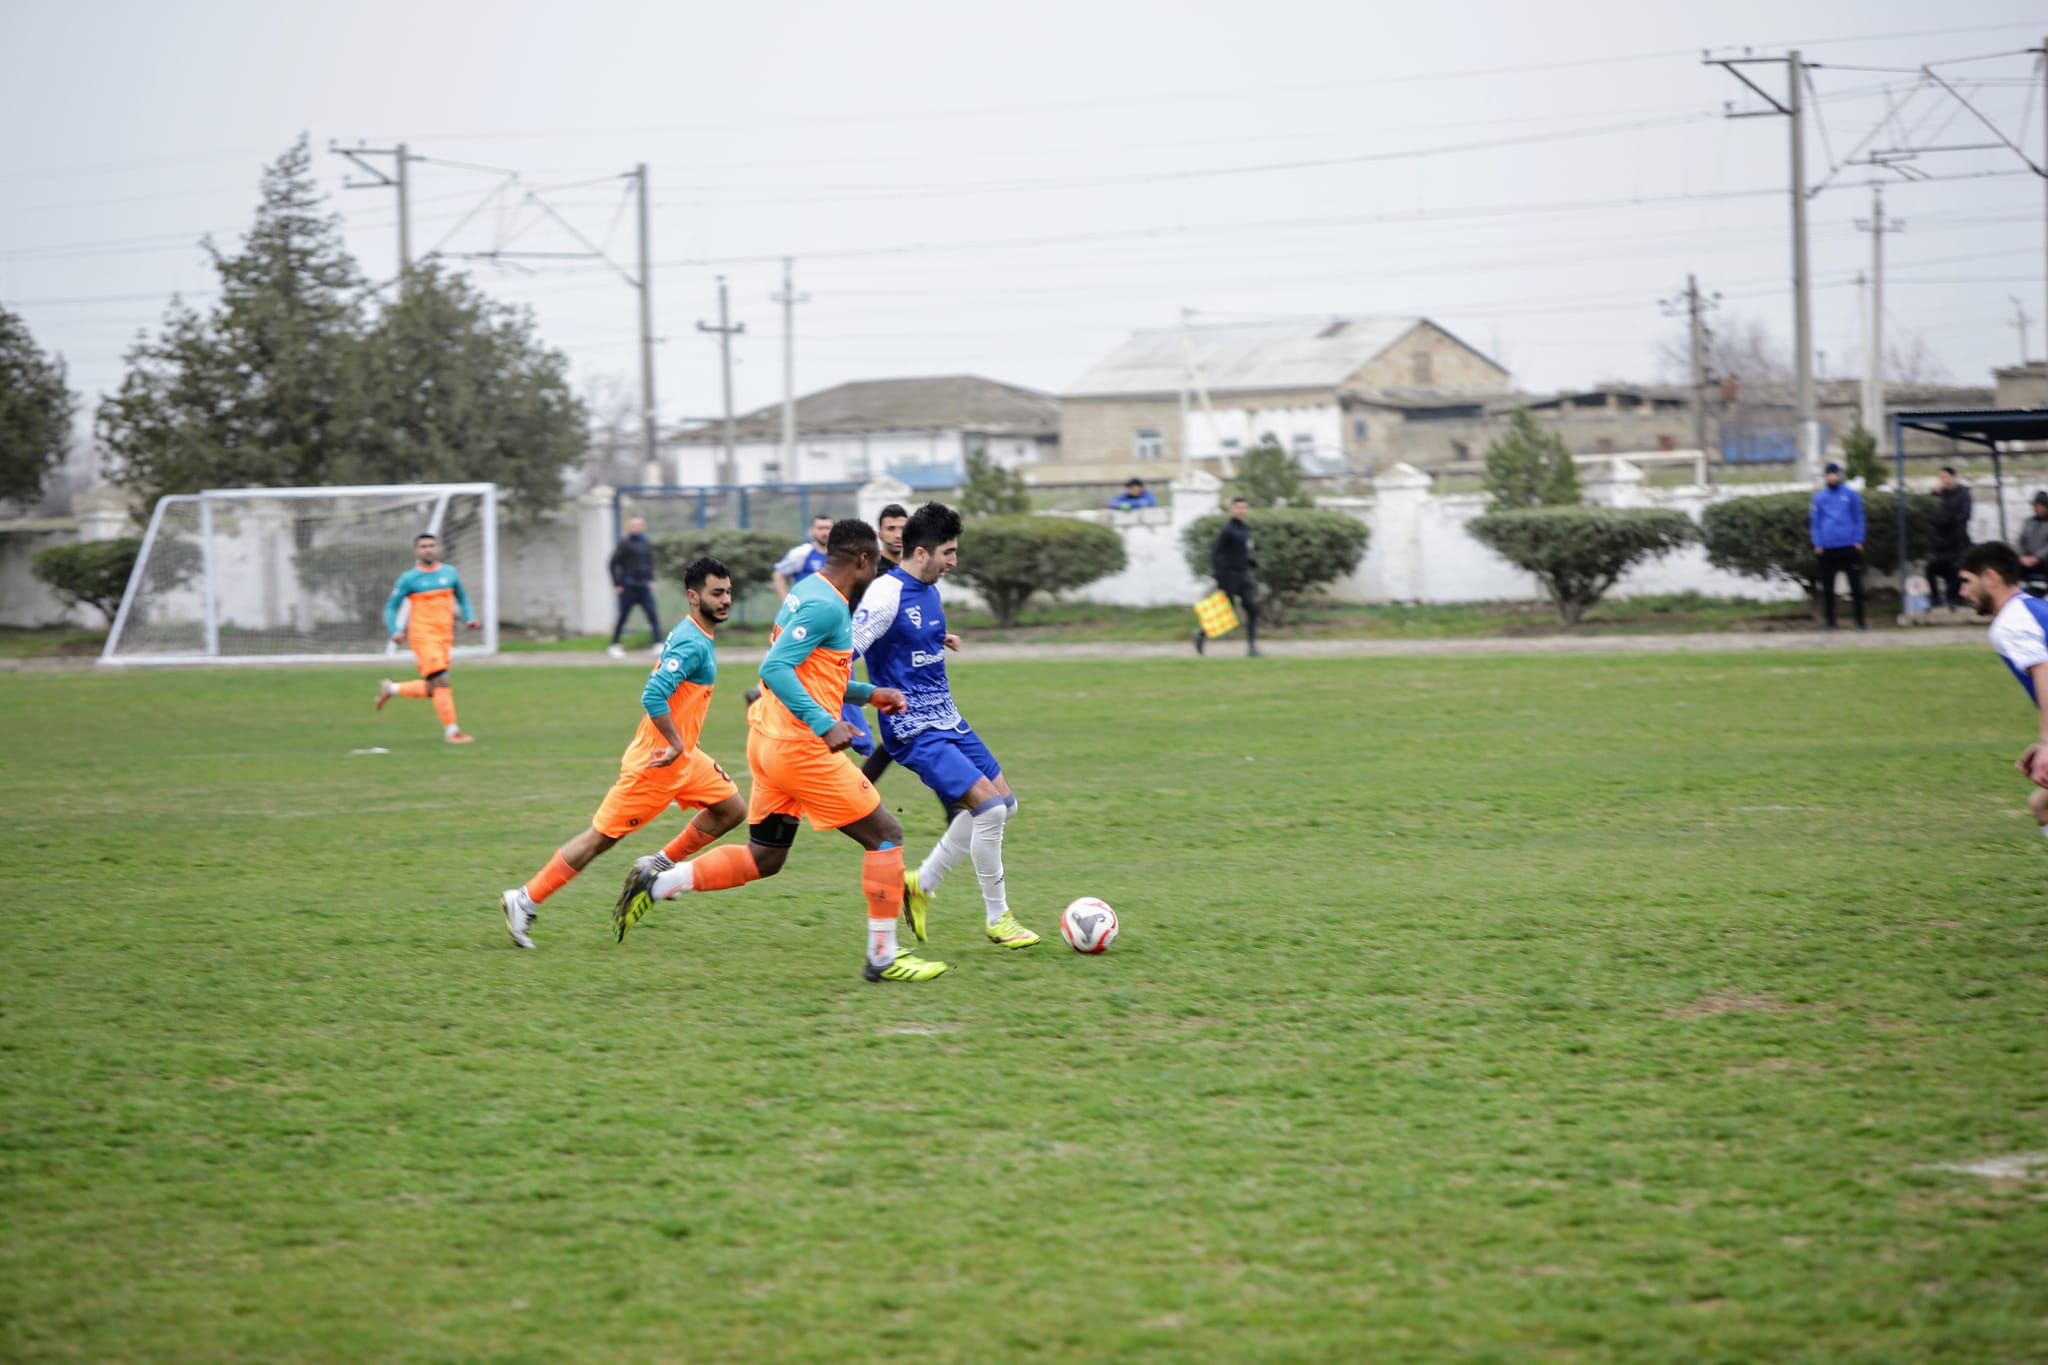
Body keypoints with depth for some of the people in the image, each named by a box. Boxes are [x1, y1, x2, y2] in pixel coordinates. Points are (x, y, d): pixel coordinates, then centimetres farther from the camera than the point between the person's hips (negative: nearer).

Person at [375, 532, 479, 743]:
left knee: (431, 690, 8)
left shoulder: (450, 573, 10)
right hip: (423, 636, -5)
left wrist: (469, 617, 5)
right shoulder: (408, 579, -1)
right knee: (440, 681, -17)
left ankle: (392, 689, 32)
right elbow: (391, 608, 4)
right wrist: (395, 631, -13)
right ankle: (451, 731, -15)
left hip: (445, 637, 5)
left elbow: (461, 597, 24)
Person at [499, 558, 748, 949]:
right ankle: (525, 901, 2)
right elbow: (653, 696, -31)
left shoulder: (697, 637, 11)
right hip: (656, 763, -10)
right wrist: (677, 744, -25)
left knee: (732, 809, 10)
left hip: (682, 757, 10)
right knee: (601, 836, -5)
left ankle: (660, 867, 17)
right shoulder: (692, 644, -21)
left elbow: (653, 690, 20)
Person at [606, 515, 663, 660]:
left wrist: (651, 580, 14)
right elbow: (613, 564, -7)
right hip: (628, 588, -5)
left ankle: (658, 647, -10)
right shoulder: (624, 543, -7)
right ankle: (614, 646, 17)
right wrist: (617, 584, -10)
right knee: (622, 618, 2)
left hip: (644, 588, 5)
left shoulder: (647, 543, 10)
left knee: (654, 616, -6)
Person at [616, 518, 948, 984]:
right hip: (799, 748, -10)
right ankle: (883, 957, 3)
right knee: (885, 835, 0)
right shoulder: (826, 605, -16)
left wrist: (869, 694, 20)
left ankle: (657, 883, 9)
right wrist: (824, 723, -28)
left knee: (763, 859, 18)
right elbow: (775, 668, -25)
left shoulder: (807, 593, 15)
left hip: (769, 740, 10)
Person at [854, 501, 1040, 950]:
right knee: (988, 806, -18)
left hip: (948, 721, 10)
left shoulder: (929, 589, 9)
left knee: (1004, 803, 10)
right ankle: (997, 920, -4)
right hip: (915, 729, -10)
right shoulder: (887, 594, -18)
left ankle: (922, 884, 20)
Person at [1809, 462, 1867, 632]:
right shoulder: (1820, 497, 6)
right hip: (1827, 548, 1)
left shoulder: (1851, 495, 4)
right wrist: (1817, 544, -1)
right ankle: (1830, 622, 13)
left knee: (1856, 585, 0)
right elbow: (1815, 522, 7)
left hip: (1849, 546, -1)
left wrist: (1858, 540, -3)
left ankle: (1860, 621, 6)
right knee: (1828, 588, 4)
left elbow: (1858, 519, 6)